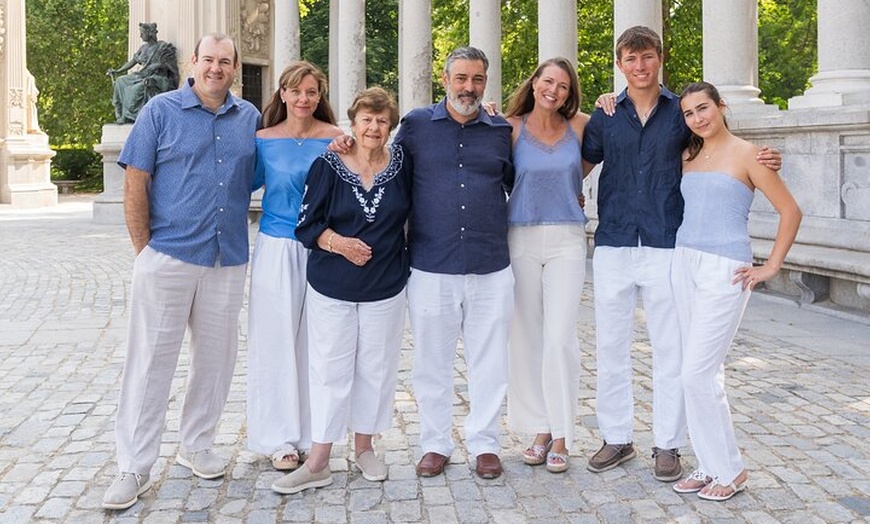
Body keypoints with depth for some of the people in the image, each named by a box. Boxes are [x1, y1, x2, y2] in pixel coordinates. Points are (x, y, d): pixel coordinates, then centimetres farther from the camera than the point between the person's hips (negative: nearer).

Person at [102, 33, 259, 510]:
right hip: (168, 256, -4)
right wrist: (144, 250, -6)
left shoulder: (250, 118, 9)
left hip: (228, 259, 4)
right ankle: (134, 468, 9)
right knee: (151, 359, 0)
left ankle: (195, 445, 29)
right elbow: (135, 182, -3)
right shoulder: (161, 111, -1)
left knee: (216, 356, 11)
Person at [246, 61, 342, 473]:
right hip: (276, 249, 0)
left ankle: (312, 434, 19)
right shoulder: (264, 140, 3)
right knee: (276, 340, 3)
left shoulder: (335, 139, 1)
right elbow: (248, 183, 14)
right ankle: (278, 438, 16)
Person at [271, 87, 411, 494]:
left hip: (385, 288, 2)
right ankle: (318, 463, 10)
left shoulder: (402, 164, 1)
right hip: (331, 288, -2)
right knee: (329, 369, 2)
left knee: (376, 367, 10)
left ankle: (364, 446, 28)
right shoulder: (328, 166, -4)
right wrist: (339, 243, -19)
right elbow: (307, 224, -4)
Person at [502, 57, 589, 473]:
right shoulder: (512, 127, 2)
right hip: (521, 238, 0)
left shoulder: (579, 126, 5)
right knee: (527, 337, 5)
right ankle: (540, 428, 18)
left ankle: (561, 435, 5)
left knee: (560, 337, -6)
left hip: (566, 240, 0)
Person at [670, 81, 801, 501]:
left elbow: (790, 211, -4)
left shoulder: (746, 154, -4)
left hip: (724, 271, -6)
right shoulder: (688, 156, 12)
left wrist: (770, 268, -7)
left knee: (697, 373, -8)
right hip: (685, 262, 6)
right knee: (704, 372, 9)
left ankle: (730, 470, 7)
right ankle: (711, 465, 19)